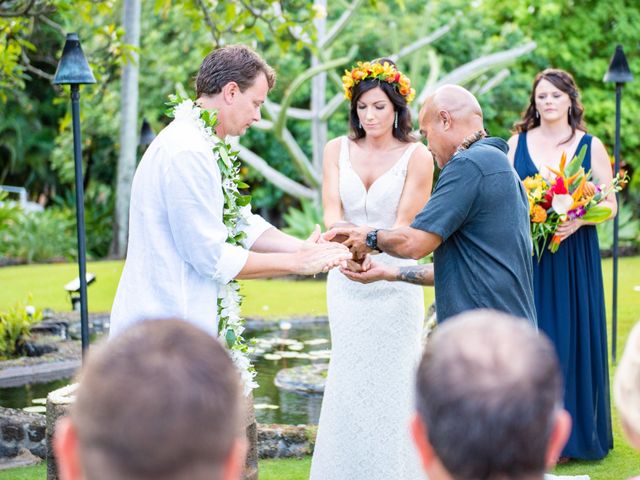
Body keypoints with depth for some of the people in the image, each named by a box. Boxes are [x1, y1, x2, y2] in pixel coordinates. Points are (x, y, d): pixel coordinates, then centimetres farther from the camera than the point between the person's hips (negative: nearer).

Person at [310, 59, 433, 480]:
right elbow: (332, 211, -5)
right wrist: (338, 233, -28)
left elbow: (405, 226, -10)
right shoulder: (338, 150, 5)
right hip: (346, 282, 3)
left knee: (391, 383, -1)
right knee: (348, 380, 6)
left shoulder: (417, 156, -5)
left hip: (395, 283, -3)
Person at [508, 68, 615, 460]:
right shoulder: (517, 144, 7)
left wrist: (578, 219, -16)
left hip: (574, 256, -1)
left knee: (572, 339, 0)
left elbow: (610, 203, 2)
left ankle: (570, 435, 10)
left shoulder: (591, 146, 3)